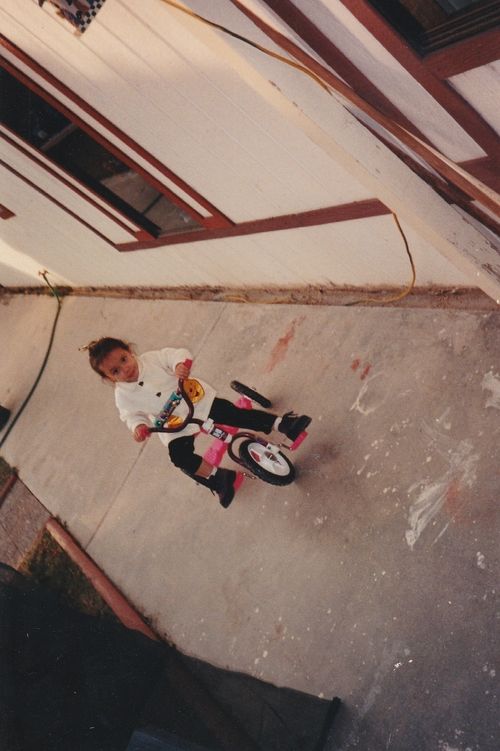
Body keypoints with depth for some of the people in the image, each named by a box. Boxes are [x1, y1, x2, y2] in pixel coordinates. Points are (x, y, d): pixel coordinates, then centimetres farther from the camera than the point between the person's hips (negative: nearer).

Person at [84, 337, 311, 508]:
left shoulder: (151, 358, -11)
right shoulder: (123, 396, -6)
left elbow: (176, 353, -15)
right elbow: (132, 415, -1)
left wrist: (180, 363, -38)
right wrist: (138, 426, -24)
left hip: (198, 401, -1)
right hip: (175, 428, 1)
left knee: (232, 413, -16)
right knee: (180, 457, -20)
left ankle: (281, 423, -10)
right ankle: (217, 476, -1)